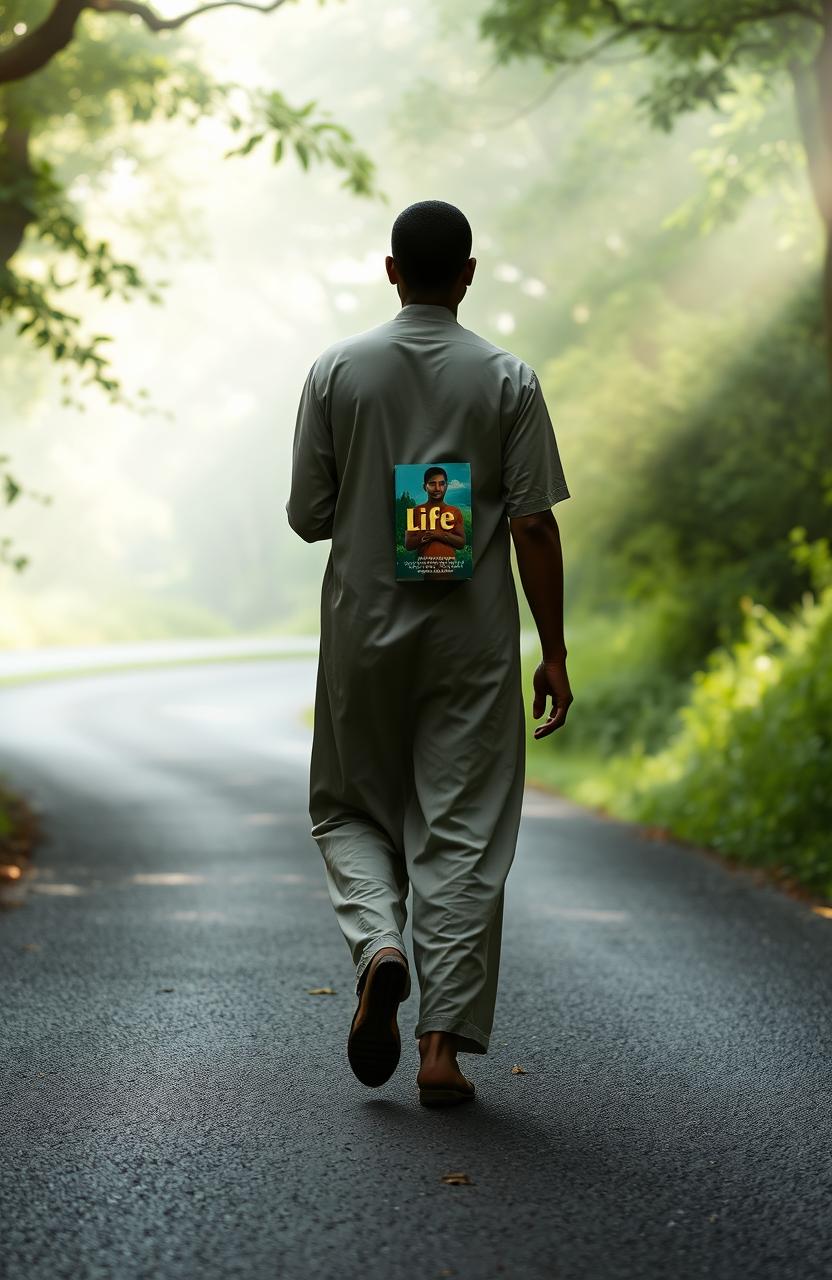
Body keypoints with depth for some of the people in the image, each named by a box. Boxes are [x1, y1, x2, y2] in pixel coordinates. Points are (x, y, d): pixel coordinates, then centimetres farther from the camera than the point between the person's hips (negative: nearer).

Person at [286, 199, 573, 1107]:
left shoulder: (338, 370, -2)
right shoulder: (507, 379, -4)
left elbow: (307, 516, -1)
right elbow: (533, 526, -6)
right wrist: (554, 652, 0)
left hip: (364, 632, 1)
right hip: (471, 642, -1)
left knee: (351, 811, 17)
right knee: (461, 835, 4)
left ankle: (376, 945, -10)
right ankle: (444, 1045, 2)